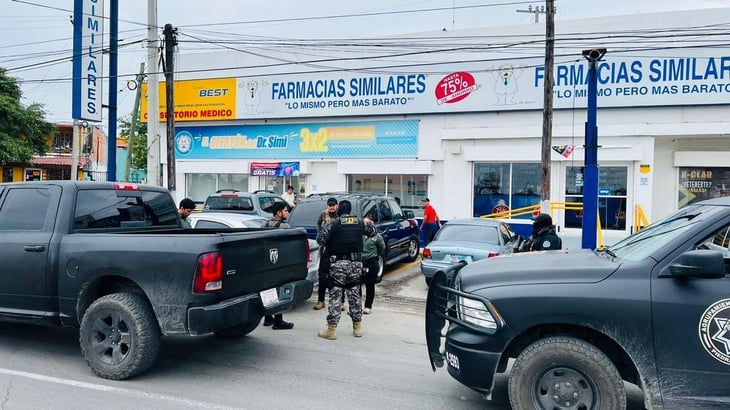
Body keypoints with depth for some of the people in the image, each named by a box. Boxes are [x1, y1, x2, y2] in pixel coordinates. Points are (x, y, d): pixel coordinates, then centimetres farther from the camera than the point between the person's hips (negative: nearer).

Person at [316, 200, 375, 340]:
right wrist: (369, 223, 41)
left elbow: (320, 239, -12)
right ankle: (357, 327, 21)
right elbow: (372, 231, 21)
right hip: (356, 263, 4)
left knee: (335, 296, 0)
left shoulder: (333, 223, -6)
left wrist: (328, 246, 10)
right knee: (354, 294, 14)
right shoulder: (360, 222, 6)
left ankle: (331, 330, 1)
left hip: (338, 263, -4)